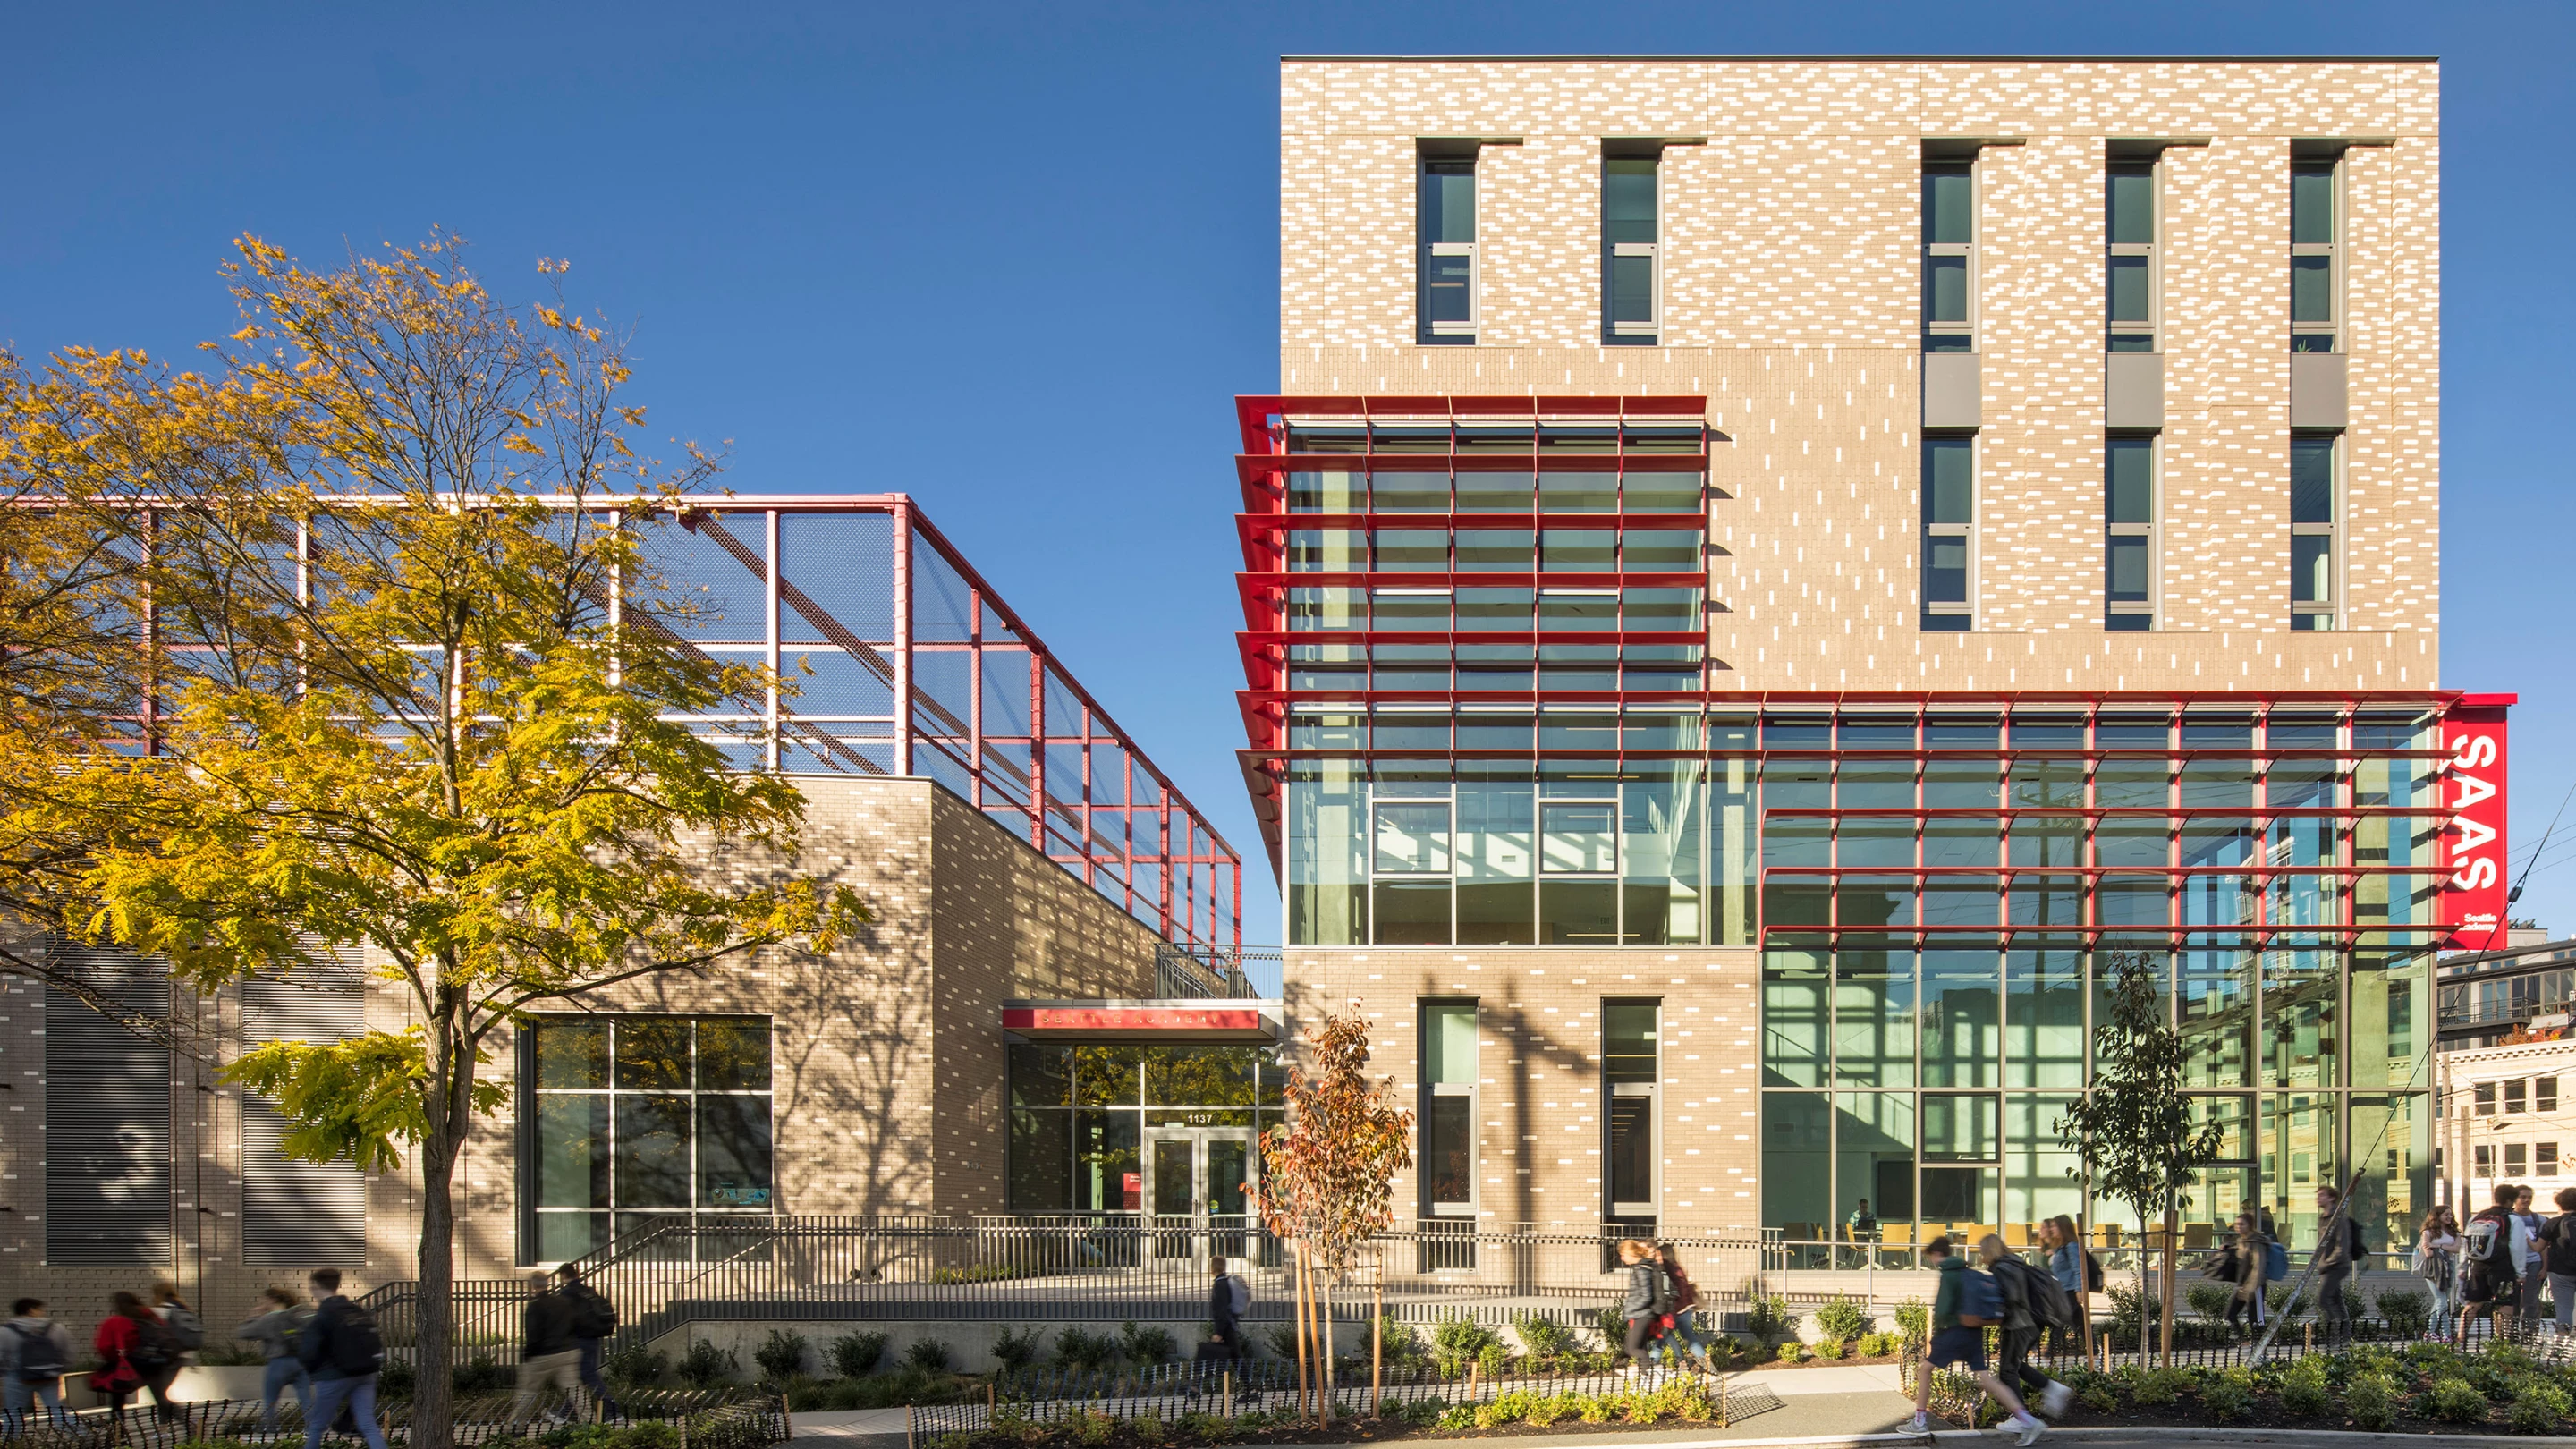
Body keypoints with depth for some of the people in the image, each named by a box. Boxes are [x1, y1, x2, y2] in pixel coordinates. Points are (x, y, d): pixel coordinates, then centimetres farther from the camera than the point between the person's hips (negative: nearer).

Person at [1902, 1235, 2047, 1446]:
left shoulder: (1948, 1276, -12)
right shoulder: (1968, 1273, 14)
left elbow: (1943, 1309, -17)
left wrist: (1937, 1330, -1)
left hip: (1955, 1331, -8)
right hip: (1974, 1332, 8)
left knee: (1926, 1368, 7)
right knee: (1985, 1377, 3)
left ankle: (1920, 1422, 9)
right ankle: (2026, 1419, -9)